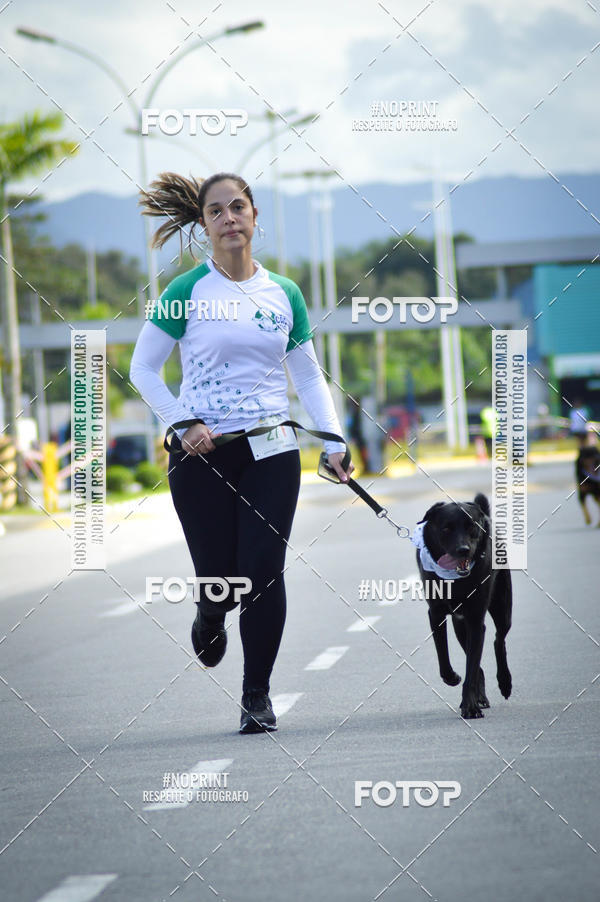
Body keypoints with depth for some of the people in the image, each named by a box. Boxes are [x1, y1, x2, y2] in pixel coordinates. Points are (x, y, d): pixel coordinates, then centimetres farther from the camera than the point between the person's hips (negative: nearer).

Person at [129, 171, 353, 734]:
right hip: (201, 454, -2)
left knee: (264, 574, -7)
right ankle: (209, 616, 36)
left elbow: (309, 376, 14)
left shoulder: (283, 294, 8)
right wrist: (182, 425, -10)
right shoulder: (187, 293, -1)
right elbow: (143, 370, 3)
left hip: (270, 451, 2)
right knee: (218, 578, -3)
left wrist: (334, 443, 4)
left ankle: (257, 696, 7)